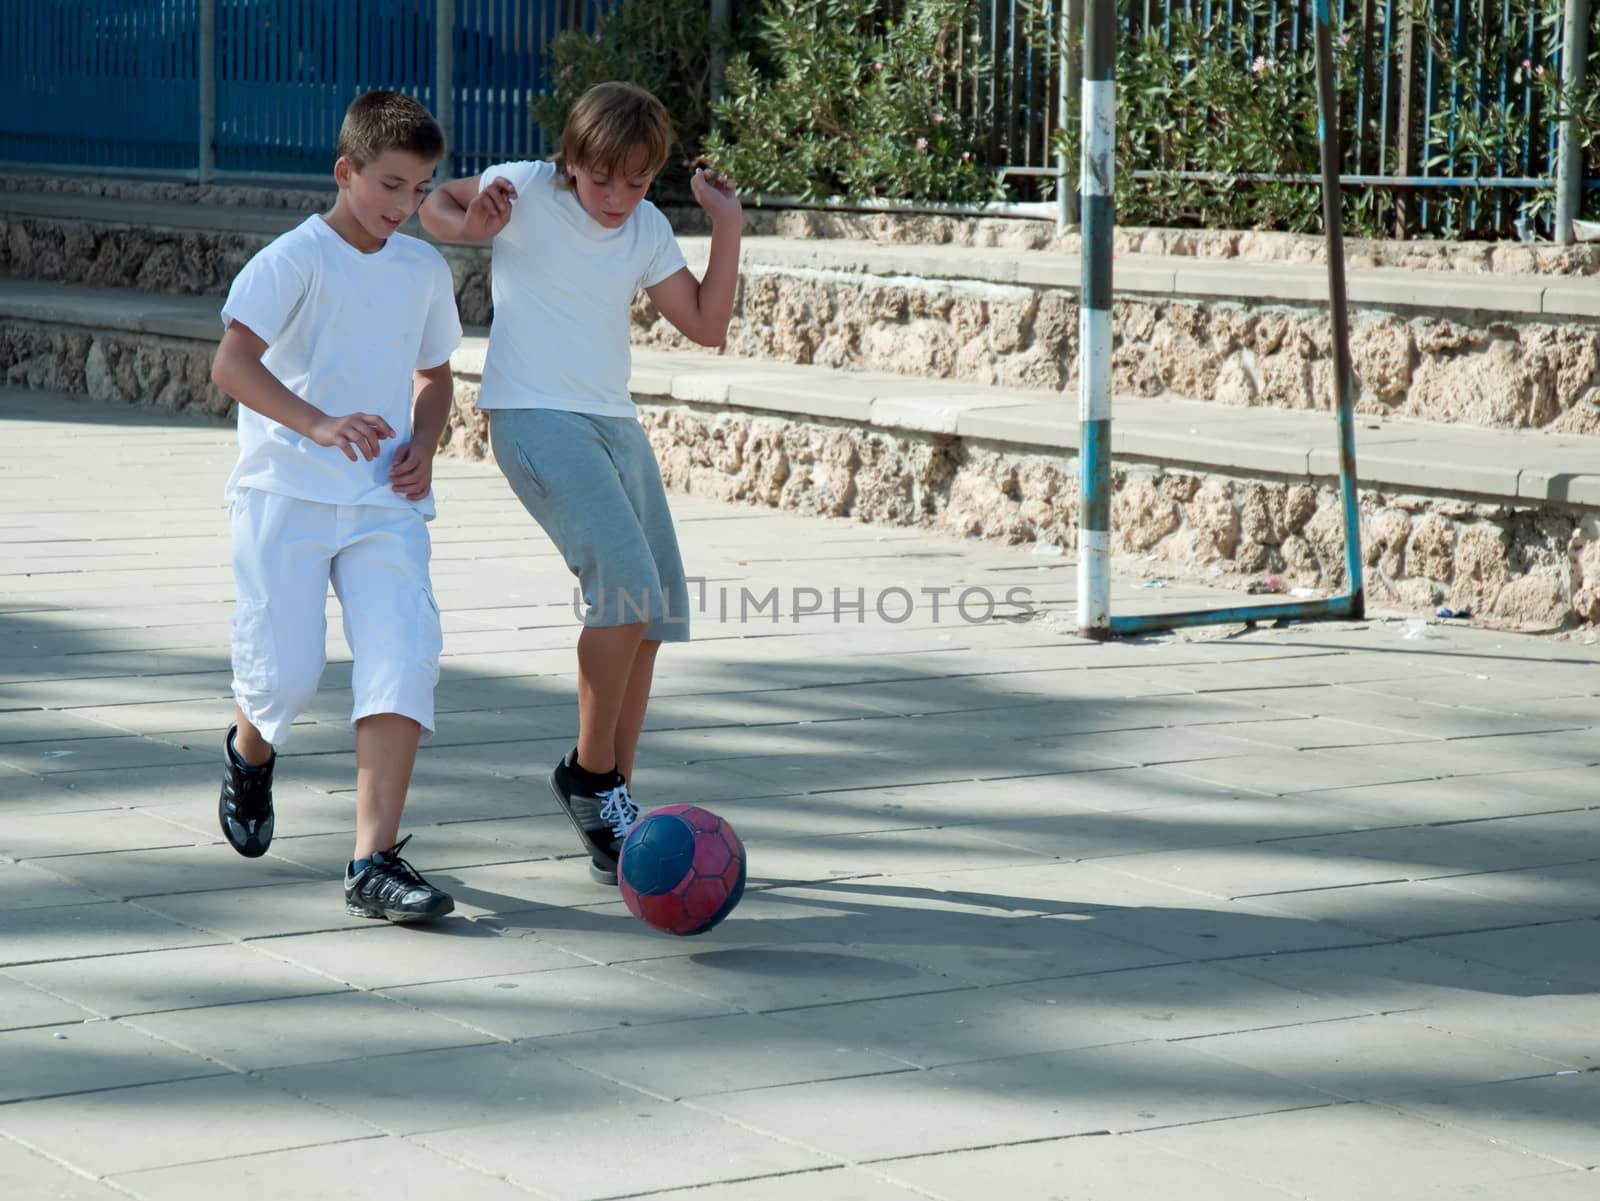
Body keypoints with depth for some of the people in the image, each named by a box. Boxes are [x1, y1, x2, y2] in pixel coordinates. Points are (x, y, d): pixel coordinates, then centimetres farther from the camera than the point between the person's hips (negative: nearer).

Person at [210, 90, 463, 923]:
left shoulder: (425, 269, 11)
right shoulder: (295, 259, -8)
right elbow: (231, 362, -21)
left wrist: (424, 444, 5)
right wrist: (318, 424, -36)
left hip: (385, 504, 4)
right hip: (286, 494, -4)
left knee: (404, 659, -13)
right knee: (285, 672, -6)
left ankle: (374, 864, -14)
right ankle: (249, 756, 34)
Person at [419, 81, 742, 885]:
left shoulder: (647, 229, 9)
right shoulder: (526, 189, -5)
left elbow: (706, 326, 10)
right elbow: (431, 205, 10)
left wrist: (728, 229, 3)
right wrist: (466, 226, -12)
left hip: (614, 424, 7)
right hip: (534, 418, -7)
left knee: (653, 610, 3)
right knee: (626, 581, -23)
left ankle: (612, 811, 13)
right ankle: (591, 773, -8)